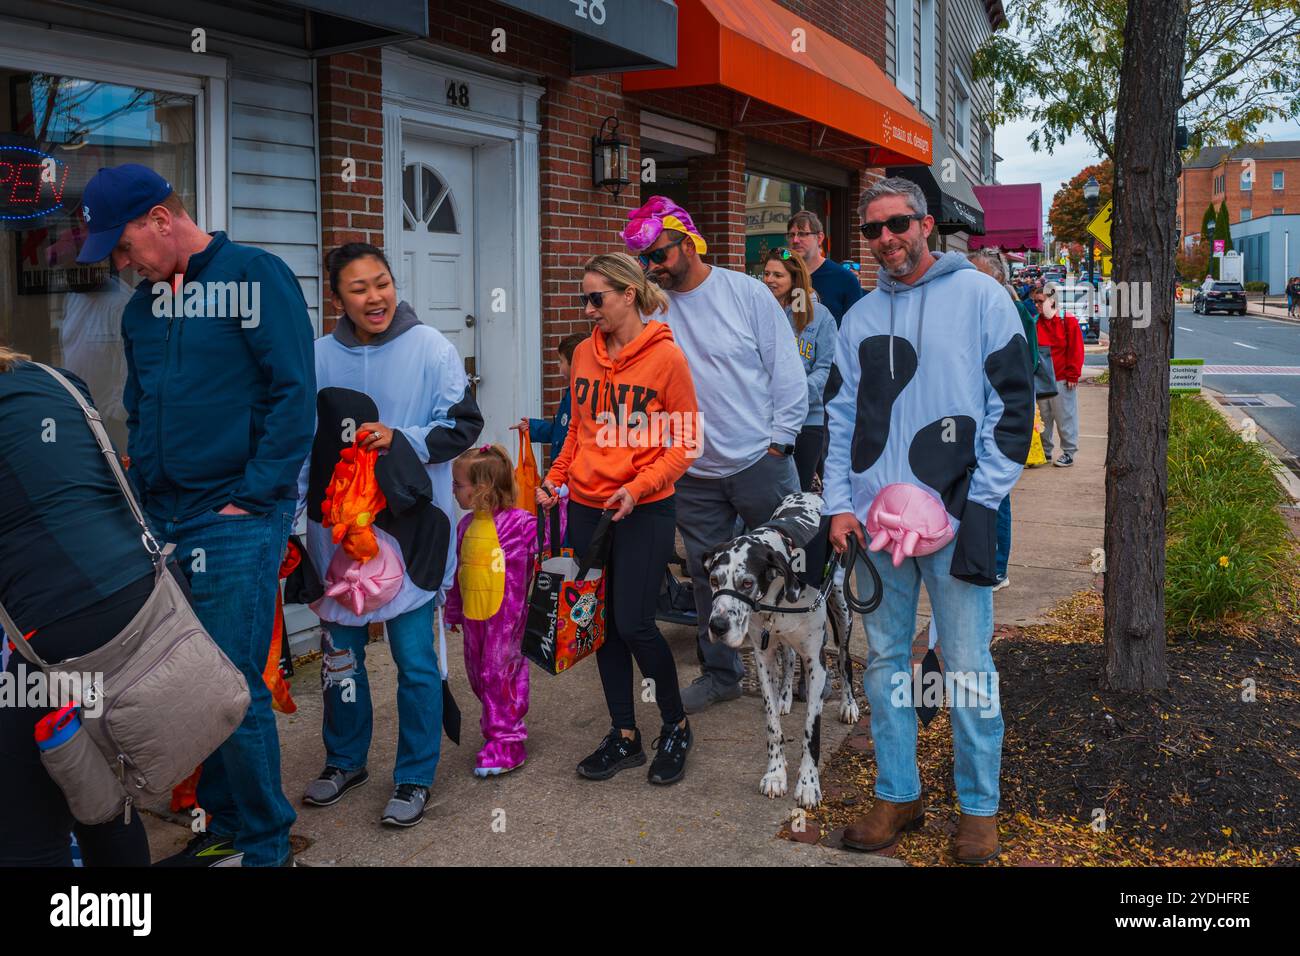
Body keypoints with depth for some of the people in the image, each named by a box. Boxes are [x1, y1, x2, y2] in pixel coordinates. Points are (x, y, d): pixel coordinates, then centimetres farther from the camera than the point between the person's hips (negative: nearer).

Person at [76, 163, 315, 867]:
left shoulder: (256, 276, -6)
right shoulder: (144, 303, 14)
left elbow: (292, 394, -12)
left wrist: (252, 499, -14)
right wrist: (140, 498, 11)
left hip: (236, 519, -7)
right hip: (163, 520, 7)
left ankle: (265, 848, 12)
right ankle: (224, 828, 26)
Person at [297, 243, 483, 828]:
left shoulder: (431, 349, -8)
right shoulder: (319, 357, 0)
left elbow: (463, 424, -5)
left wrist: (402, 440, -19)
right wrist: (286, 515, 4)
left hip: (409, 526, -3)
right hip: (337, 527, 3)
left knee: (414, 656, 2)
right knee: (340, 652, 15)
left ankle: (415, 778, 20)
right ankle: (344, 761, 36)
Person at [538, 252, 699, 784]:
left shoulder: (665, 356, -9)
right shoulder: (585, 354, 7)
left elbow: (685, 442, -7)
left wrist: (637, 487, -18)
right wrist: (555, 479, 4)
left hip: (645, 510, -5)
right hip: (587, 507, 5)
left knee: (634, 624, -6)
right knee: (603, 622, 9)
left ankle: (676, 728, 17)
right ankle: (624, 736, 23)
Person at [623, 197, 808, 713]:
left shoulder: (746, 292, -5)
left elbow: (786, 367, -2)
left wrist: (780, 437, -6)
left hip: (760, 461, -2)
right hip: (694, 472, 3)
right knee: (707, 574, 11)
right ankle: (721, 673, 28)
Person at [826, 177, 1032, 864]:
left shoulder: (978, 295, 0)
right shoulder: (861, 316, 13)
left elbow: (1012, 403, -3)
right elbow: (842, 416, 14)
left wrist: (979, 501, -9)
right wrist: (840, 504, 3)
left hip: (956, 514, -4)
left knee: (967, 669, 1)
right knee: (884, 660, 10)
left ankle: (979, 807, 17)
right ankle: (898, 795, 24)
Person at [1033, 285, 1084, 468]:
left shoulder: (1068, 321, -6)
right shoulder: (1036, 322, 9)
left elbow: (1076, 350, -8)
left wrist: (1072, 375, -10)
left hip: (1062, 379, -5)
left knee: (1065, 417, 0)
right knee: (1043, 417, 10)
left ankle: (1069, 453, 9)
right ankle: (1044, 451, 19)